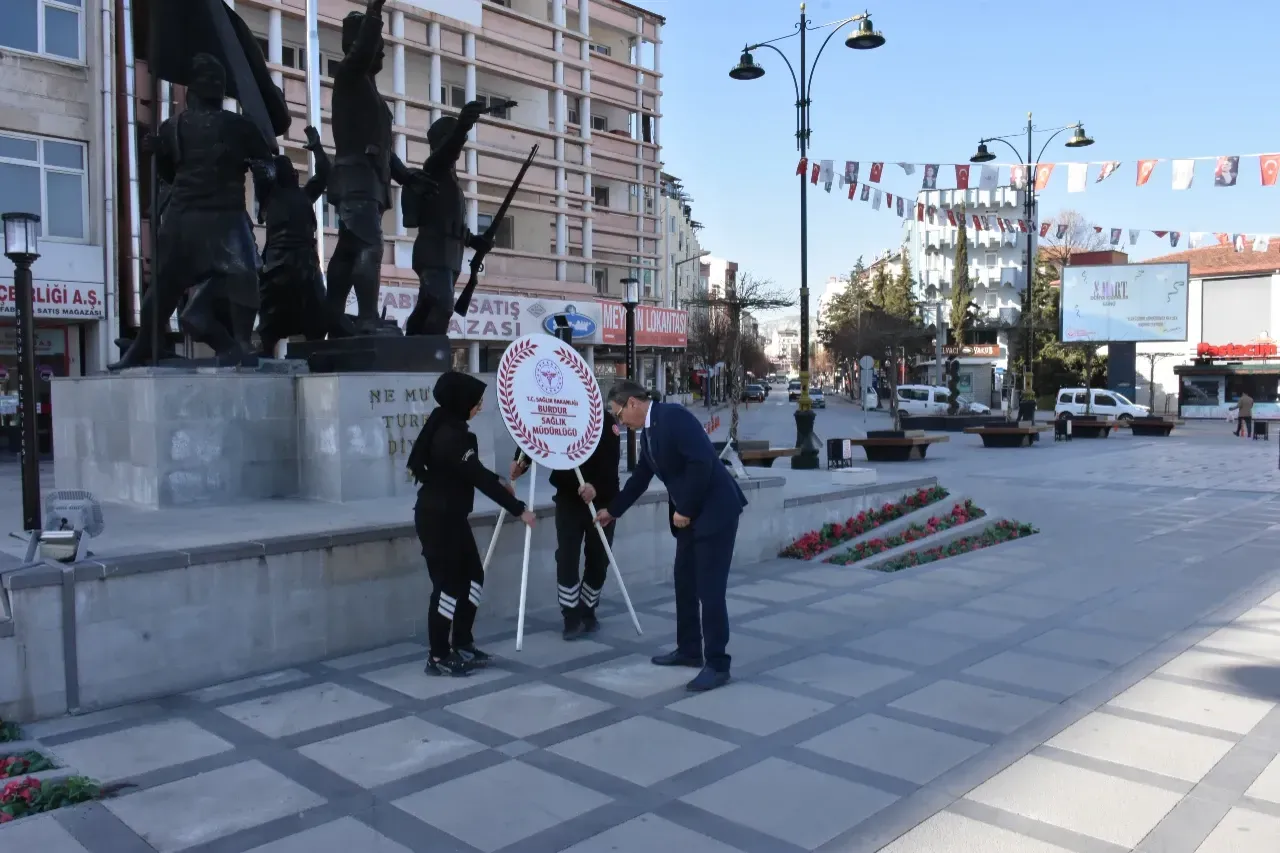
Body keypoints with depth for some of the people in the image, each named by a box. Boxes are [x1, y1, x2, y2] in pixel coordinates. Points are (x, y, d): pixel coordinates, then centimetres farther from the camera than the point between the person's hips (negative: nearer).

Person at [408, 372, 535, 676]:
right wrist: (518, 508, -18)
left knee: (471, 577, 13)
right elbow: (478, 478, -23)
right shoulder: (450, 436, -22)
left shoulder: (448, 428, 9)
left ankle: (462, 644, 23)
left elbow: (471, 470, 24)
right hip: (437, 518, -10)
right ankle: (438, 657, 7)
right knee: (448, 584, -3)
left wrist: (499, 482, 22)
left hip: (451, 516, 10)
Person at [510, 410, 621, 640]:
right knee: (566, 557, -9)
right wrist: (521, 460, -20)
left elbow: (610, 462, -23)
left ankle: (587, 612, 23)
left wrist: (596, 487, -41)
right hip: (568, 497, 1)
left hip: (601, 500, -1)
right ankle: (572, 616, 1)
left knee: (598, 559, 4)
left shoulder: (605, 421, -13)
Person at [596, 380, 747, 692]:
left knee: (709, 588, -5)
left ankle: (717, 663, 5)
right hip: (690, 514, 10)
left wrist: (685, 509, -18)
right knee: (685, 583, 15)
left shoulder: (673, 416, -17)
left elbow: (701, 462, -25)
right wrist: (613, 510, 32)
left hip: (714, 509, -10)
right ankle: (689, 650, 29)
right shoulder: (647, 431, 11)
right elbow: (640, 477, 24)